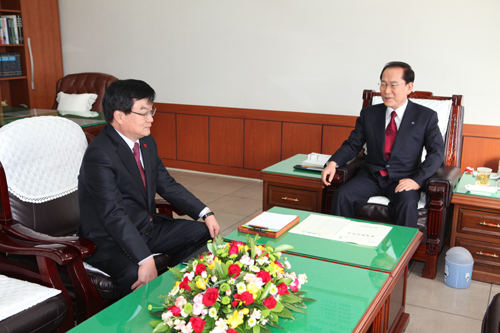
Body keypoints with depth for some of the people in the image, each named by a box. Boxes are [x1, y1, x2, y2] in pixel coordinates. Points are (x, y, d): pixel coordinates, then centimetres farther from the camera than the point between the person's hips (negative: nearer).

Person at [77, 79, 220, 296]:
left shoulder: (146, 142, 4)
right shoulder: (99, 155, -23)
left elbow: (167, 185, 12)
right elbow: (114, 215, -30)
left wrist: (206, 213, 2)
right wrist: (145, 260, -38)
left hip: (147, 227, 9)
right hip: (110, 240, -9)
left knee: (203, 233, 3)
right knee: (135, 275, -36)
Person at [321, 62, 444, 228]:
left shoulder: (426, 116, 2)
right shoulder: (368, 114, 10)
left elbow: (437, 152, -3)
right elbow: (353, 144, 10)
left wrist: (417, 180, -19)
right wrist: (333, 163, -9)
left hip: (402, 180, -2)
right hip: (371, 176, 3)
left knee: (407, 203, -34)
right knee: (341, 196, -24)